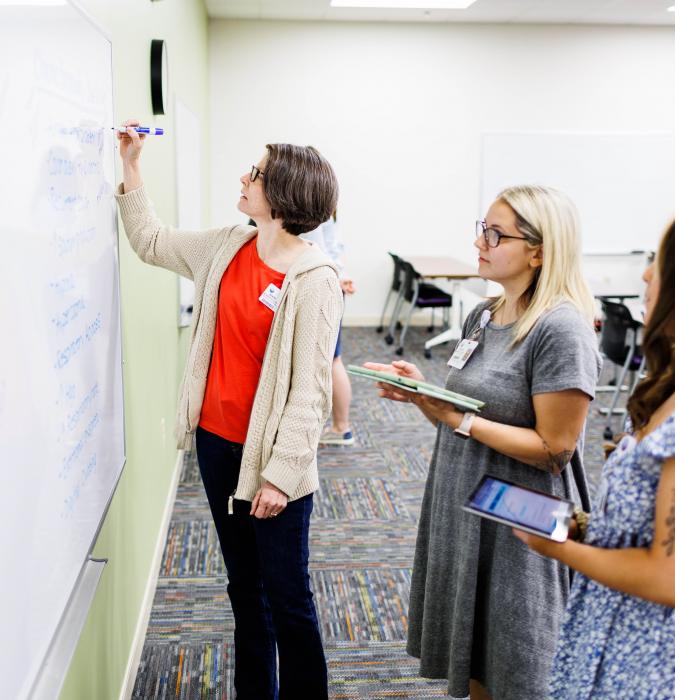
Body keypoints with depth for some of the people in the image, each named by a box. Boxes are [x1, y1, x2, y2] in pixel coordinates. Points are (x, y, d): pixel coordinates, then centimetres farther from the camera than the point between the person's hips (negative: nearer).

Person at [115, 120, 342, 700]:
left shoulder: (313, 279, -18)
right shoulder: (227, 248, 3)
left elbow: (309, 390, -19)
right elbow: (151, 241, 19)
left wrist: (281, 472, -20)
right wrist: (131, 167, 14)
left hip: (270, 456, -7)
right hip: (216, 441, 7)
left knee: (287, 597, 7)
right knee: (244, 586, 21)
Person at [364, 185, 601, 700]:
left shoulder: (561, 329, -20)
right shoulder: (482, 316, 4)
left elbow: (553, 450, -21)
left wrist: (460, 420, -23)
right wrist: (421, 392, -6)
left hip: (520, 528, -7)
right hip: (462, 509, 7)